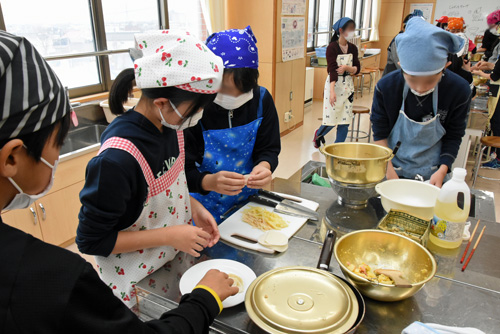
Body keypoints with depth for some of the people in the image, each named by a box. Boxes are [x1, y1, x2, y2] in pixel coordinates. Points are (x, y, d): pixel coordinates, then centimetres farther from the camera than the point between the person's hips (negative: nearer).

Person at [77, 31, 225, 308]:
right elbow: (91, 241, -22)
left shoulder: (170, 125, -11)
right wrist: (169, 235, -24)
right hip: (137, 285, -6)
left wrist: (194, 207, -9)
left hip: (176, 257, 7)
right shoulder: (117, 159, -34)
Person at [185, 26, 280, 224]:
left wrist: (264, 166, -22)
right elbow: (183, 171, -17)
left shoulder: (261, 98, -6)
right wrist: (209, 182, -37)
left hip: (248, 202, 2)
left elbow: (269, 149, 1)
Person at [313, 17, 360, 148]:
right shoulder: (332, 47, -9)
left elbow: (357, 69, 6)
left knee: (345, 120, 4)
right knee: (331, 119, -1)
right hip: (334, 84, -5)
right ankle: (318, 134, 31)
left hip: (348, 85, 5)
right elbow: (332, 70, -20)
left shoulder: (352, 48, 7)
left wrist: (346, 67, -16)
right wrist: (332, 91, -29)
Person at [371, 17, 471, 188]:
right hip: (394, 169, 0)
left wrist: (442, 170, -15)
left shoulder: (459, 91, -16)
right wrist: (389, 171, -13)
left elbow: (454, 136, -3)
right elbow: (380, 133, -8)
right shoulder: (386, 87, -17)